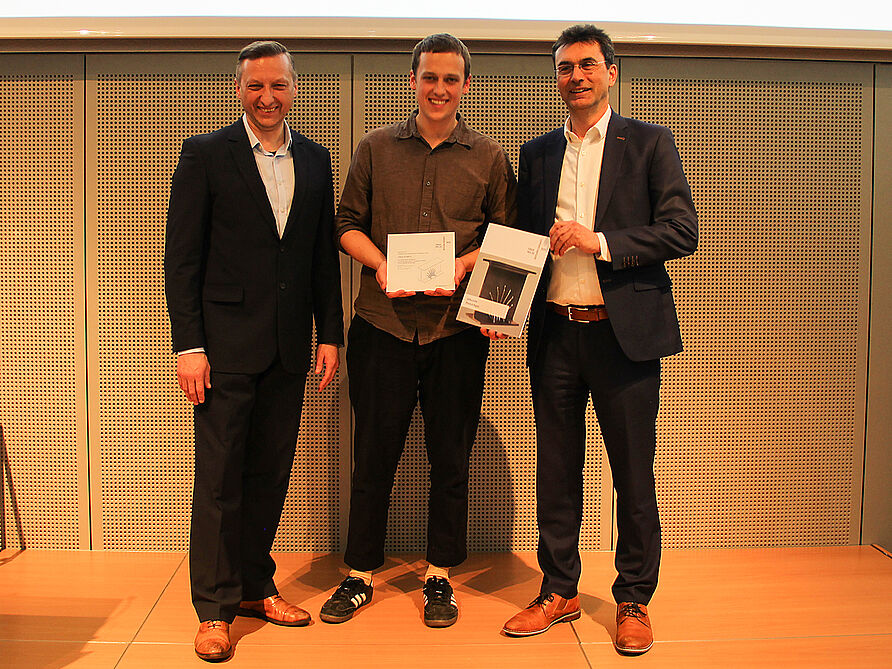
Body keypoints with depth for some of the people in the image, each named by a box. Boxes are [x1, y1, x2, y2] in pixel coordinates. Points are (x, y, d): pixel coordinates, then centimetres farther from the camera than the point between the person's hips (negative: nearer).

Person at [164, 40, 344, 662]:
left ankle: (256, 586, 27)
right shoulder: (204, 154, -1)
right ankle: (215, 607, 14)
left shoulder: (315, 159, 11)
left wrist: (331, 333, 8)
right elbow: (181, 258, -4)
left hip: (290, 346, 4)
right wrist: (188, 345, -10)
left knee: (271, 475, 12)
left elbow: (324, 254, 13)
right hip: (226, 344, -4)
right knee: (220, 479, 1)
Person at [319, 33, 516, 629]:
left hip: (456, 326, 0)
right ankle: (360, 575, 22)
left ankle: (440, 577, 24)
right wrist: (379, 263, -8)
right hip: (383, 323, 0)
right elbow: (348, 222, 10)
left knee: (451, 458, 7)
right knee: (373, 455, 6)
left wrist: (464, 264, -11)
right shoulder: (376, 148, 9)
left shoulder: (489, 157, 7)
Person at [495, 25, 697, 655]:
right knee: (556, 471, 10)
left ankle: (634, 602, 21)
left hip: (624, 331, -3)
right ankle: (559, 592, 25)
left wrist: (600, 242, -15)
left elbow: (682, 231, -5)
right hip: (553, 332, 3)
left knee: (634, 474, 5)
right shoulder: (536, 153, 14)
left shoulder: (650, 143, 3)